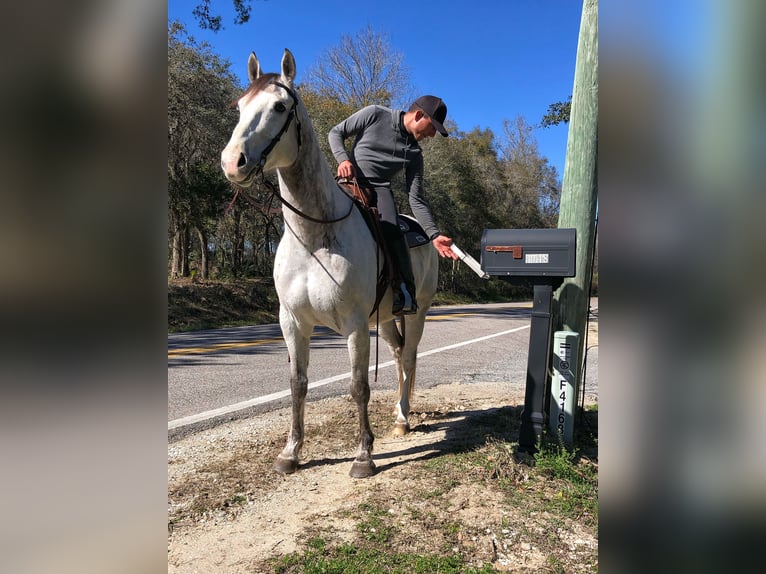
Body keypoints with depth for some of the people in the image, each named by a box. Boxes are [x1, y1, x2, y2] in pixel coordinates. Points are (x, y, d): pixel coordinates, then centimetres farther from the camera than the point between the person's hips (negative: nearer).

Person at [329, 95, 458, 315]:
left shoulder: (414, 152, 10)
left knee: (392, 230, -27)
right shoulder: (374, 115, 2)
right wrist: (343, 159, -15)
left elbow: (416, 198, 7)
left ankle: (406, 293, -25)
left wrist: (434, 234, -2)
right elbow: (336, 133, 6)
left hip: (379, 189, 1)